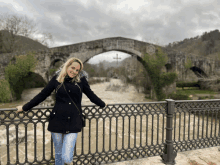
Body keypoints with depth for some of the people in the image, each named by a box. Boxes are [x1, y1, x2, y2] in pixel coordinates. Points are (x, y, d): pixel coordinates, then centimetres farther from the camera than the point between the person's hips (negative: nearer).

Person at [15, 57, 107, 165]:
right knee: (58, 154, 14)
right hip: (57, 121, 1)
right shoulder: (56, 79, 3)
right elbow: (42, 95, 10)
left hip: (73, 123, -1)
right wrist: (24, 107, 14)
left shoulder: (81, 80, 3)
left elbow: (91, 95, 15)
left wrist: (102, 105, 26)